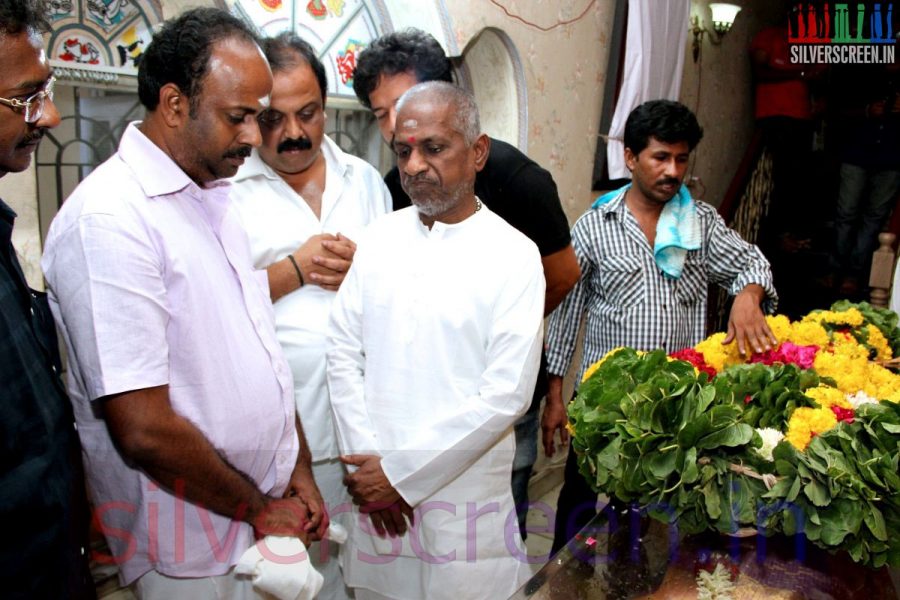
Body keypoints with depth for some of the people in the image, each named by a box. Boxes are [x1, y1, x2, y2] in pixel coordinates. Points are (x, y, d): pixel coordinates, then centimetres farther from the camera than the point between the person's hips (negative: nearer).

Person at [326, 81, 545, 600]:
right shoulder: (380, 236, 3)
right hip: (374, 486, 4)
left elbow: (507, 393, -14)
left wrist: (401, 472, -12)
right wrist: (367, 462, -6)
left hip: (465, 492, -3)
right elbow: (344, 353, 2)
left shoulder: (513, 255, -9)